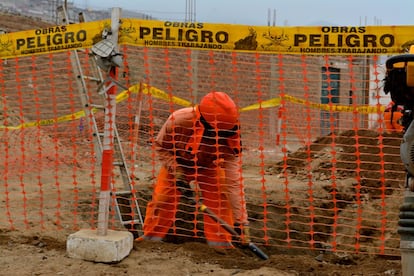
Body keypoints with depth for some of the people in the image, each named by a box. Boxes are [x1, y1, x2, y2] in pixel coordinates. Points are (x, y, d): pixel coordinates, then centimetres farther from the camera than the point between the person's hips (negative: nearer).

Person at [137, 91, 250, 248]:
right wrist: (177, 173, -28)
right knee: (162, 198, -10)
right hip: (176, 164, 0)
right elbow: (160, 146, -16)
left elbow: (234, 182, -36)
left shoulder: (228, 140, -36)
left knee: (220, 199, -17)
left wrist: (241, 220, -39)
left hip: (209, 167, 0)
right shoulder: (178, 120, -38)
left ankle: (221, 241, 1)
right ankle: (150, 237, 12)